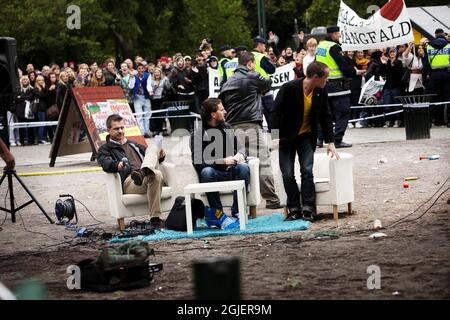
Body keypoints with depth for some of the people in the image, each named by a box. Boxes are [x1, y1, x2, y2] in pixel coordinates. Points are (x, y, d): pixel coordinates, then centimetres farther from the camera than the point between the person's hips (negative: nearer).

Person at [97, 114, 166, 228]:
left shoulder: (133, 144, 37)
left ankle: (143, 172, -49)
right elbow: (106, 163, -6)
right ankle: (155, 218, -46)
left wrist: (159, 156, 9)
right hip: (129, 182, -5)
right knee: (156, 175, -37)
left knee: (152, 147, -19)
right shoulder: (105, 149, 17)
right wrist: (117, 165, -32)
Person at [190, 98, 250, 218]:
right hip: (214, 173, -4)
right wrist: (223, 161, -21)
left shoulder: (227, 128, 11)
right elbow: (197, 162, -17)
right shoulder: (198, 134, -6)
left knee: (243, 167, -27)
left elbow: (240, 146, 21)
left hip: (231, 172, 4)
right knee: (206, 172, -36)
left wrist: (240, 155, -5)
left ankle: (237, 211, -24)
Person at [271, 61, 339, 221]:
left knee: (307, 171, -9)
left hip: (306, 136, 3)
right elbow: (277, 112, -15)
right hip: (286, 137, -3)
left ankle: (307, 209, -3)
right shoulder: (289, 88, -20)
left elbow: (325, 116, 4)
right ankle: (294, 209, 5)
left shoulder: (321, 91, -5)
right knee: (287, 175, -4)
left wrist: (330, 142, 2)